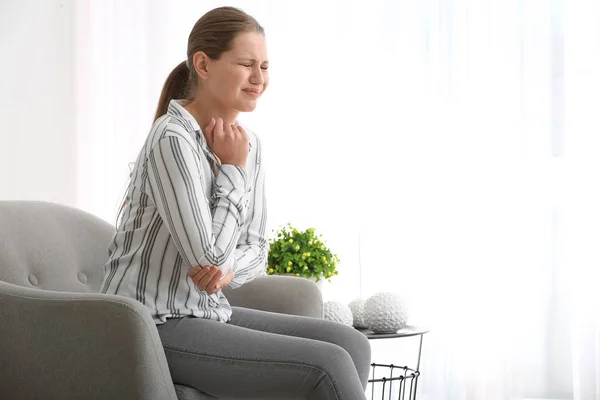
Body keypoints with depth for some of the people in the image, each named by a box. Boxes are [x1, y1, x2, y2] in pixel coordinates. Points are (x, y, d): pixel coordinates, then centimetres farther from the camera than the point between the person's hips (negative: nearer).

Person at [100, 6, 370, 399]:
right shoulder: (173, 140, -19)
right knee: (329, 365, -19)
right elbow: (208, 256, -22)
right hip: (157, 326, -8)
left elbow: (256, 248, 12)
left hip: (211, 314, 8)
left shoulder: (249, 145, 7)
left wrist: (227, 269, -11)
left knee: (353, 345, -4)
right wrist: (234, 170, -13)